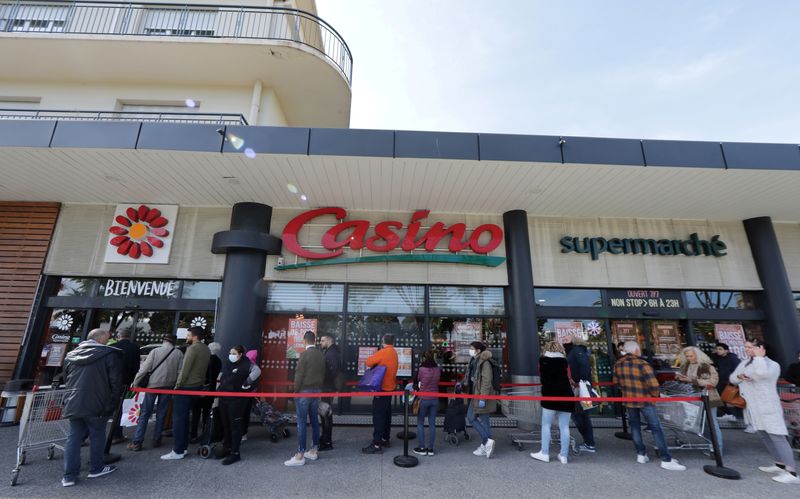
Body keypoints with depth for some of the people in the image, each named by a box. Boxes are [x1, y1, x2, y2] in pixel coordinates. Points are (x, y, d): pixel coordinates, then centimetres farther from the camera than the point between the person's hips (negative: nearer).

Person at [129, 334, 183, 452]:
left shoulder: (155, 351, -6)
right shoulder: (179, 353, -3)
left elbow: (145, 368, -10)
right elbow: (180, 371, -5)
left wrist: (136, 382, 0)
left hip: (153, 385, -1)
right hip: (168, 386, 1)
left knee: (144, 414, 9)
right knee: (161, 414, 13)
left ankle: (137, 442, 10)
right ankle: (156, 440, 19)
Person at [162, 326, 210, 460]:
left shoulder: (193, 348, -16)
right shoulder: (206, 349, 10)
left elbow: (185, 369, -18)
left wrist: (178, 384, -9)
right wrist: (201, 384, 13)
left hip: (186, 387, -8)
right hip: (197, 386, 8)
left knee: (178, 418, -1)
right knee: (184, 417, 16)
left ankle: (178, 451, 3)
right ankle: (183, 447, 20)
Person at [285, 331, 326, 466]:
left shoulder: (305, 354, -14)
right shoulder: (321, 355, 4)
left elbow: (299, 374, -15)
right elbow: (323, 373, 7)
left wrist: (296, 390, -6)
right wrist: (319, 387, 13)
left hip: (304, 391, -6)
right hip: (316, 390, 7)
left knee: (301, 423, -1)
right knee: (314, 421, 13)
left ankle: (300, 456, 3)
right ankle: (313, 451, 22)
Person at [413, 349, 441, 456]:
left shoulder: (422, 369, -15)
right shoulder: (438, 370, -4)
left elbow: (418, 380, 3)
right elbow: (438, 382, 7)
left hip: (424, 399, -4)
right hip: (435, 399, 4)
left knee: (420, 423, 10)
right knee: (432, 424, 11)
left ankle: (422, 448, 14)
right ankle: (430, 448, 17)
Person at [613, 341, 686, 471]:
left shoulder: (618, 364, -3)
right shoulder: (642, 364, -20)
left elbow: (616, 382, 7)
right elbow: (653, 384, -23)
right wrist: (655, 395, -3)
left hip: (628, 400, 5)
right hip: (644, 400, -4)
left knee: (635, 426, 17)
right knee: (656, 428, 5)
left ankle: (641, 454, 21)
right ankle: (666, 460, 8)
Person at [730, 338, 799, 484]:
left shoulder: (772, 364, -11)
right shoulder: (744, 363, 11)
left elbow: (761, 373, -34)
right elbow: (732, 378, 11)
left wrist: (759, 356, -21)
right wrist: (739, 377, -11)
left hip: (767, 407, -8)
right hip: (752, 407, 8)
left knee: (777, 437, -10)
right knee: (765, 436, 15)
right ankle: (780, 465, 26)